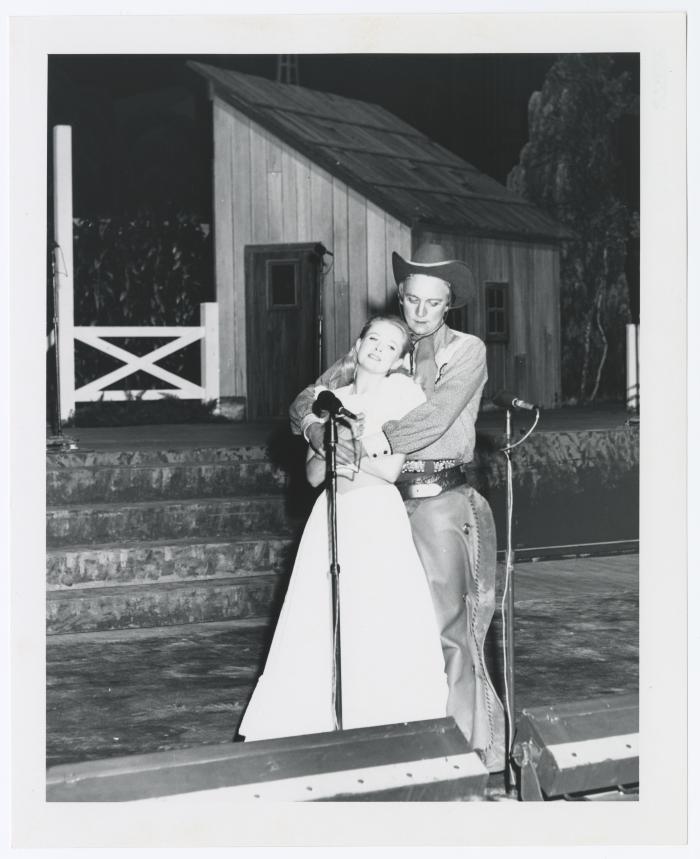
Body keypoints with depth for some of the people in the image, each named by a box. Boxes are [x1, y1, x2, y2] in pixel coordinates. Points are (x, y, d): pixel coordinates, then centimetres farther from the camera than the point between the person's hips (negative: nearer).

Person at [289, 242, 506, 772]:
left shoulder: (467, 351, 1)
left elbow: (434, 419, -14)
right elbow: (306, 400, 7)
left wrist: (367, 444, -20)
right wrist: (324, 434, -15)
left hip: (441, 501, -4)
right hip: (385, 498, 4)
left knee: (446, 628, -5)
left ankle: (469, 750, 3)